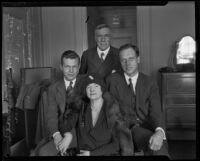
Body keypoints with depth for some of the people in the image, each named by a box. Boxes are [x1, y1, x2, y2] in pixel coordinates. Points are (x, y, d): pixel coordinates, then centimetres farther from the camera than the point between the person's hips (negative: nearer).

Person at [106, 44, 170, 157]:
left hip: (147, 127, 2)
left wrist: (160, 132, -24)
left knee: (159, 144, -31)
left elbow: (156, 112, -3)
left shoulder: (150, 83, 9)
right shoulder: (113, 80, 9)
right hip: (125, 129, -2)